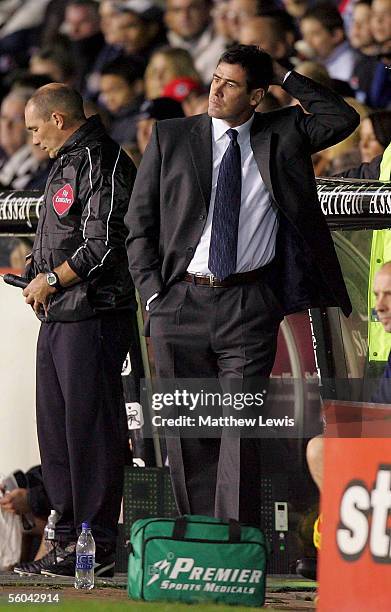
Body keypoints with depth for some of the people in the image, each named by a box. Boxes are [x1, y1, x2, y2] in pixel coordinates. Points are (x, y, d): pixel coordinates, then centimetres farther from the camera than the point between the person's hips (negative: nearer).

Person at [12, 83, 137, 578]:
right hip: (58, 316, 10)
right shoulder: (66, 164, 20)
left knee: (89, 428, -8)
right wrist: (38, 282, 10)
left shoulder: (101, 162, -11)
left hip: (93, 316, -10)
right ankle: (69, 536, 15)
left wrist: (52, 280, -10)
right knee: (56, 430, 10)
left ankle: (96, 546, -6)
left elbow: (103, 247, -18)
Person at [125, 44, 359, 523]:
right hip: (181, 301, 1)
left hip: (249, 307, -1)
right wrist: (152, 292, -2)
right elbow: (139, 222, 9)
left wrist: (285, 78, 1)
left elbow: (343, 120, -4)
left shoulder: (281, 134, 9)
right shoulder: (170, 138, 8)